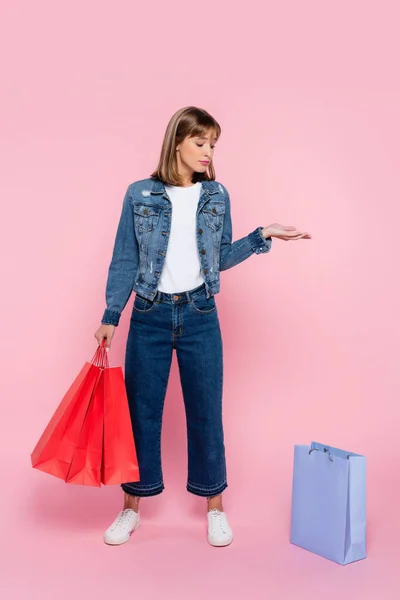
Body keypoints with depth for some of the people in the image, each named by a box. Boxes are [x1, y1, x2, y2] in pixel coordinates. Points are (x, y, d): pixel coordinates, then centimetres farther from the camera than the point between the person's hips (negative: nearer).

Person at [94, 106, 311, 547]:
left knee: (206, 411, 7)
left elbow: (220, 257, 9)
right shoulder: (140, 195, -2)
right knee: (141, 410, 7)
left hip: (200, 316, 1)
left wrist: (263, 236, -1)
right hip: (149, 316, -1)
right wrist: (110, 317, -3)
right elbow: (124, 261, 1)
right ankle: (131, 507, 24)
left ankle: (215, 507, 24)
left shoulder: (217, 196, 5)